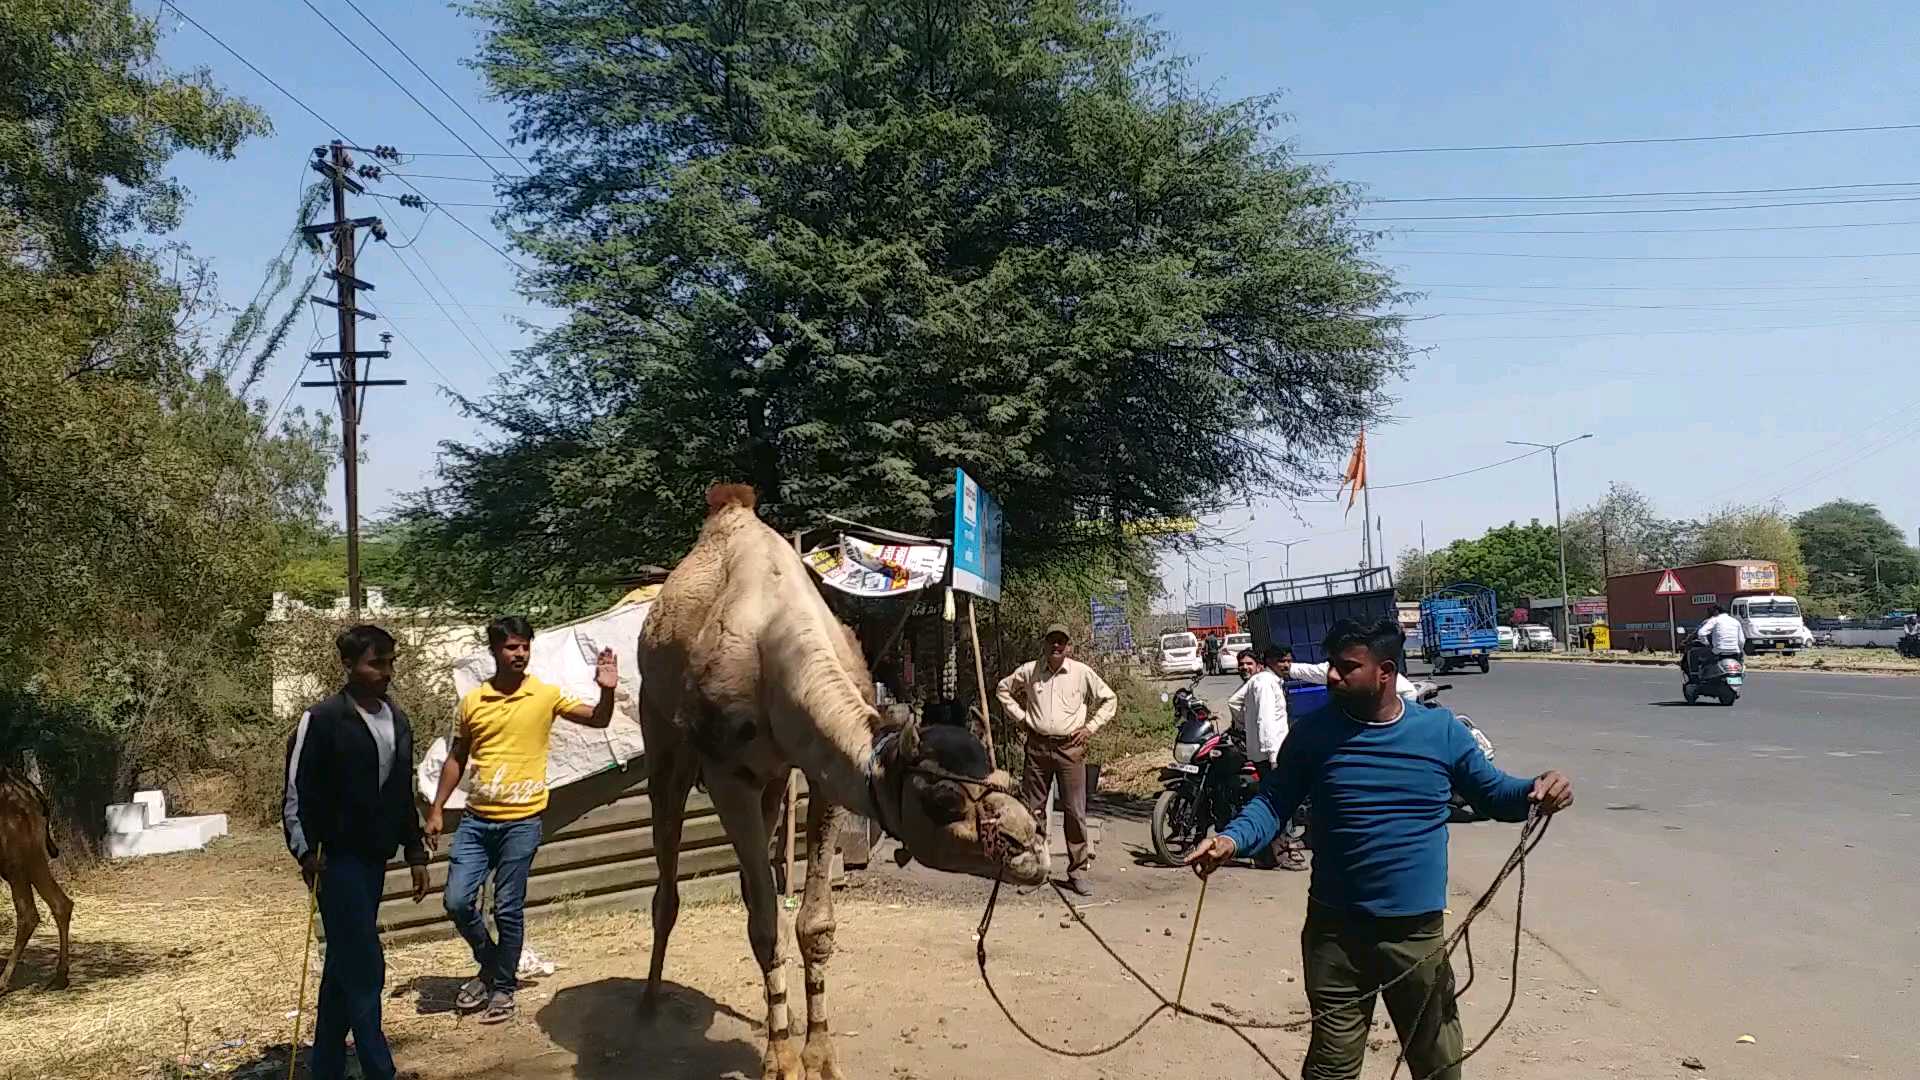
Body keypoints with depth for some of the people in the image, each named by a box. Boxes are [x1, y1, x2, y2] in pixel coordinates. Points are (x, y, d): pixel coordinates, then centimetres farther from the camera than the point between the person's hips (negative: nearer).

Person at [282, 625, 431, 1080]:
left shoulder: (397, 720, 11)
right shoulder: (322, 720, -10)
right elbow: (297, 791, -11)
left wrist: (415, 852, 16)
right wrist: (306, 849, -19)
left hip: (374, 859, 7)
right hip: (338, 860, -7)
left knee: (344, 967, 14)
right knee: (366, 968, -7)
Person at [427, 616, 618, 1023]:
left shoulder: (546, 695, -2)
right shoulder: (472, 701, 5)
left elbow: (597, 720, -5)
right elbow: (456, 758, 13)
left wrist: (606, 690, -25)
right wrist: (437, 809, 11)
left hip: (521, 821, -3)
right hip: (476, 820, 3)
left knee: (508, 910, 3)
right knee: (457, 901, 1)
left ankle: (504, 986, 20)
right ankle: (489, 966, 26)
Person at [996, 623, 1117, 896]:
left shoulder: (1082, 673, 2)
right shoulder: (1029, 671, 5)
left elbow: (1109, 700, 9)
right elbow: (1004, 689, 20)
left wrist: (1090, 727, 0)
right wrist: (1020, 717, 9)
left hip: (1070, 747, -2)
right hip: (1037, 746, 2)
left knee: (1075, 812, -1)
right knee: (1032, 809, 5)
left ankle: (1077, 872, 7)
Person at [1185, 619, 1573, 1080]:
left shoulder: (1440, 729, -5)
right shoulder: (1313, 732, -6)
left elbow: (1493, 793, 6)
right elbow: (1273, 801, -1)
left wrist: (1537, 791, -16)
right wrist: (1232, 840, -21)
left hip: (1418, 930, 1)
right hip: (1335, 929, 0)